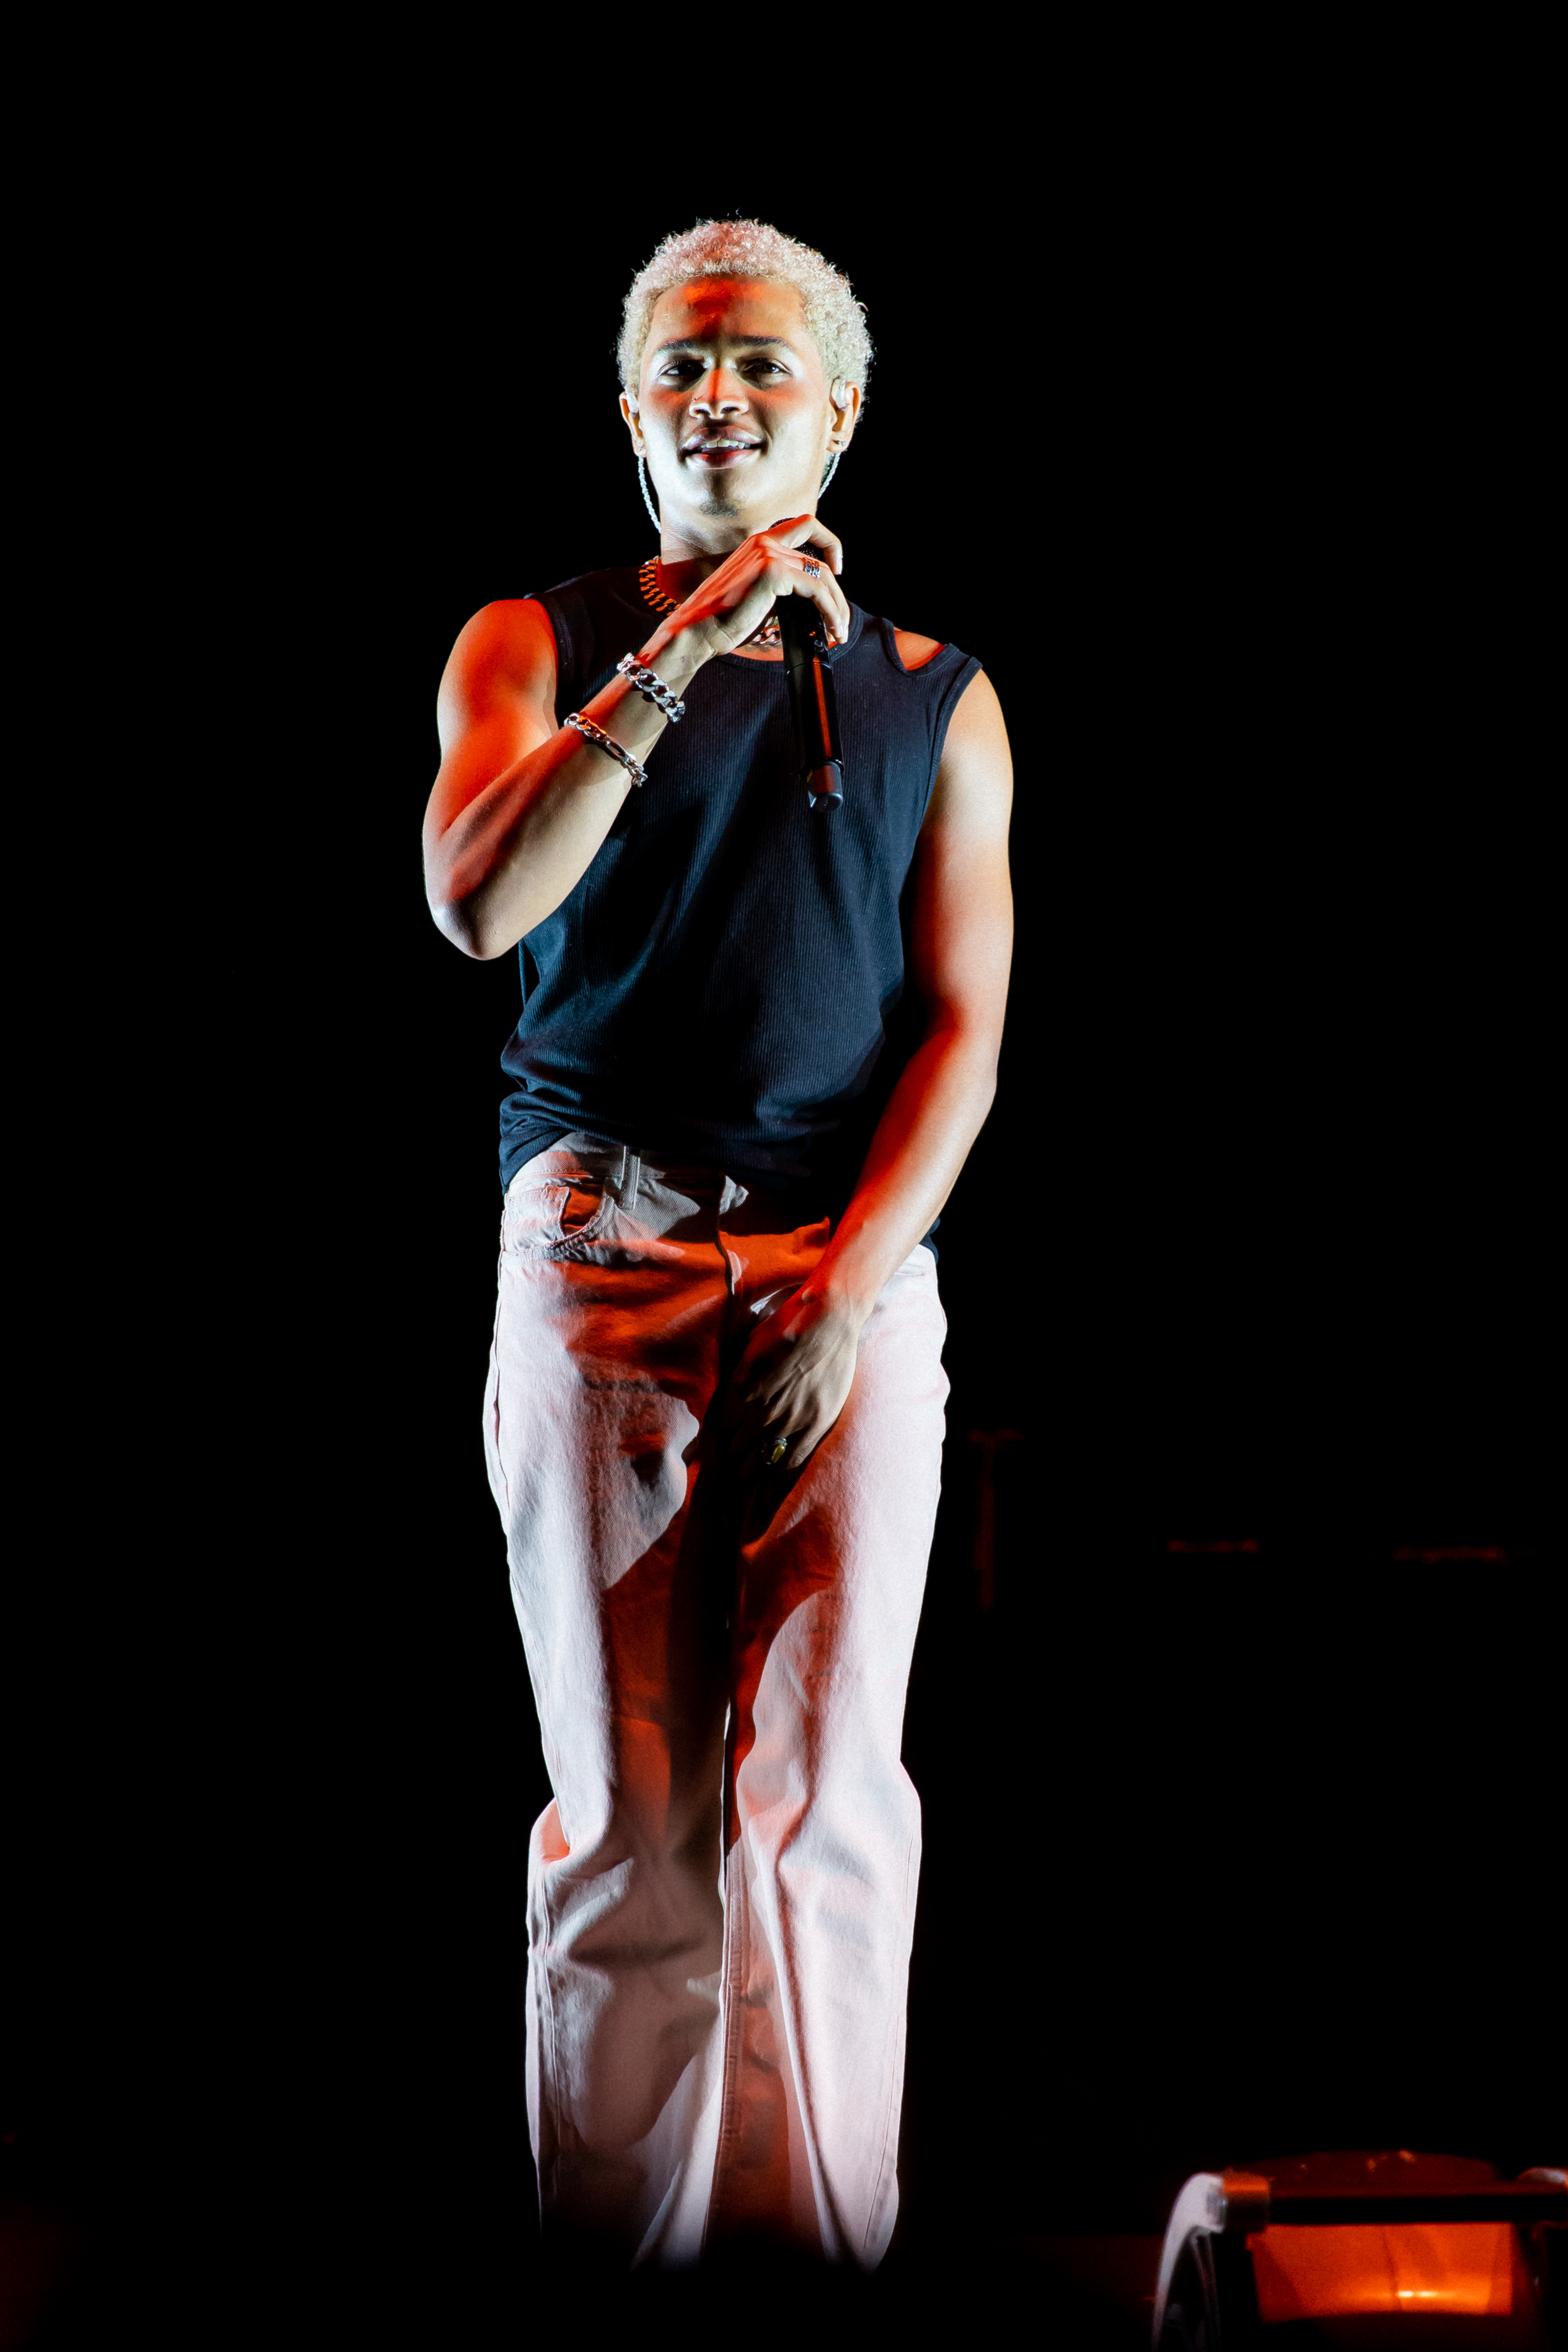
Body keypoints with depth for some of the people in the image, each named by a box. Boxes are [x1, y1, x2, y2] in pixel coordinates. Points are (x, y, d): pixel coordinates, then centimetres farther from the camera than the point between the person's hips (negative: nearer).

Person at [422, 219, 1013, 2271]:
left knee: (825, 1792, -6)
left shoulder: (935, 698, 15)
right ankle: (618, 2251, 4)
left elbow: (967, 1026, 8)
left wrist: (854, 1279, -5)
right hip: (600, 1254, -1)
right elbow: (473, 903, -8)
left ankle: (826, 2243, 3)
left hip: (852, 1261, 1)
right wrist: (679, 658, -14)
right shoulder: (539, 647, 11)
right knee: (630, 1811, -4)